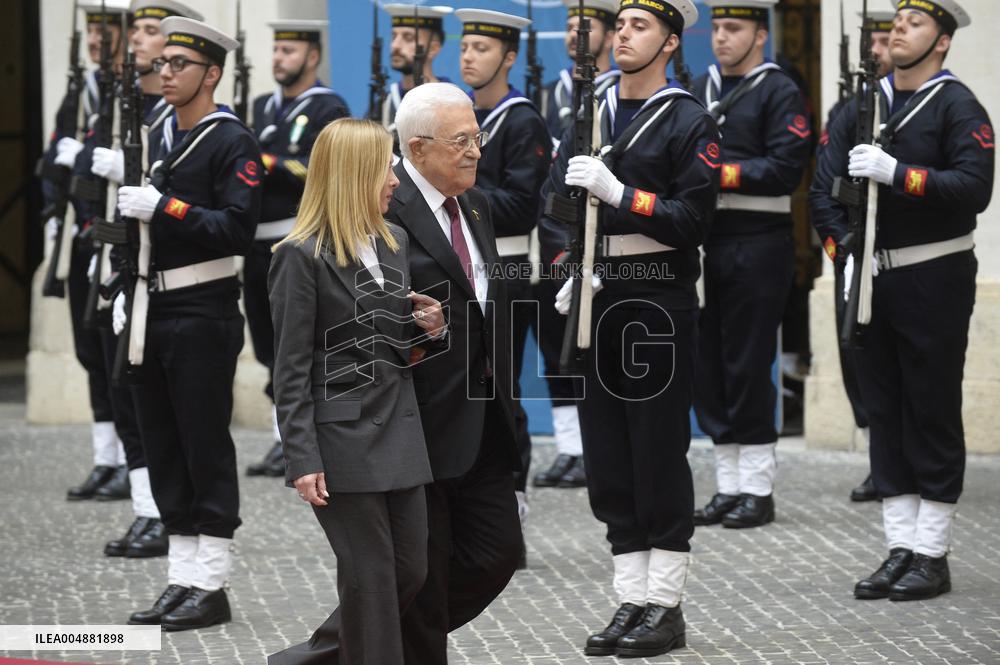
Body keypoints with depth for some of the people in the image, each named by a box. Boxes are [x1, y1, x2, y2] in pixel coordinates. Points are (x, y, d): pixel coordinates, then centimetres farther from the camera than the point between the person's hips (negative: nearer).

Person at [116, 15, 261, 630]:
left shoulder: (233, 141, -9)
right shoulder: (159, 137, 15)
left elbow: (238, 229, -18)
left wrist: (164, 208, -20)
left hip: (204, 314, -8)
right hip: (155, 313, 8)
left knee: (207, 447, -4)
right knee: (164, 448, 9)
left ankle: (212, 587, 0)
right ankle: (181, 582, 15)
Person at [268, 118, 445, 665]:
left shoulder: (395, 243, 11)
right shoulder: (301, 257, -10)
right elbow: (291, 370, -11)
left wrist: (431, 328, 0)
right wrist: (303, 462, -16)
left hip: (400, 431, 7)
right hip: (344, 440, -7)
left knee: (411, 572, 9)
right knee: (369, 578, -2)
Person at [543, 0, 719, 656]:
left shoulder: (690, 121, -5)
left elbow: (692, 219, -13)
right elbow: (555, 201, 15)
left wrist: (617, 191, -20)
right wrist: (566, 275, 1)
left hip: (659, 302, -6)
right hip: (598, 301, 6)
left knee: (660, 453, -2)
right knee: (608, 455, 7)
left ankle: (665, 609, 4)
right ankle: (631, 603, 13)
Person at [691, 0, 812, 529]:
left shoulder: (779, 93, -5)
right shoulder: (696, 92, 14)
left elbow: (785, 169, -14)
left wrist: (720, 172, -17)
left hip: (758, 246, -6)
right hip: (704, 243, 6)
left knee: (748, 367, -4)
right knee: (708, 364, 7)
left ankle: (758, 489, 5)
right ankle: (728, 486, 15)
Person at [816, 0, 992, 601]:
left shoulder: (957, 106, -6)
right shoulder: (863, 106, 11)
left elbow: (974, 188, -19)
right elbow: (829, 183, 10)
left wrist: (896, 173, -24)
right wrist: (842, 249, -3)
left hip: (934, 279, -6)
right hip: (874, 277, 6)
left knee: (933, 413, -1)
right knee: (885, 412, 8)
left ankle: (933, 556, 5)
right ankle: (900, 549, 14)